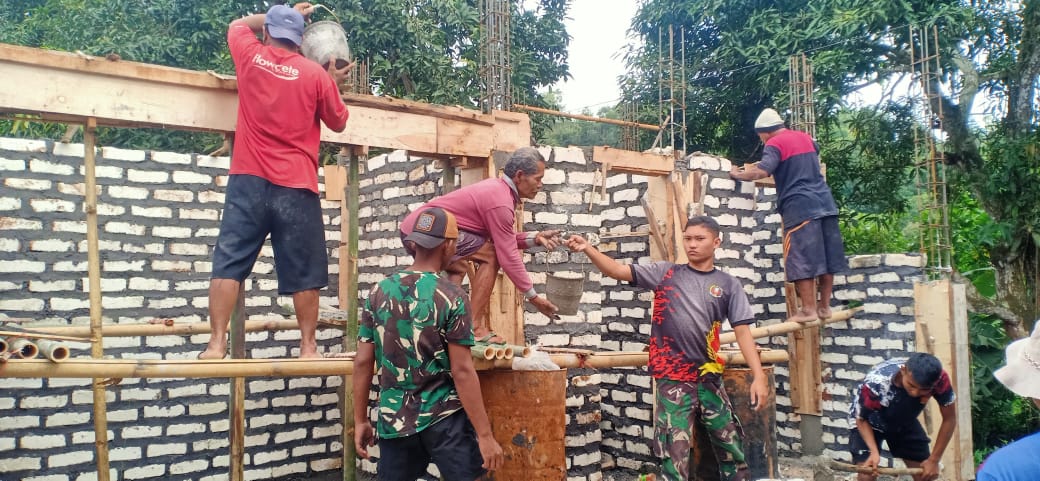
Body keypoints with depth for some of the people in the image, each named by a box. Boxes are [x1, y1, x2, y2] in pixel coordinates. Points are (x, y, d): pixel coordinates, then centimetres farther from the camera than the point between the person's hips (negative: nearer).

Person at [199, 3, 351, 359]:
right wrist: (334, 83, 25)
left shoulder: (250, 57, 6)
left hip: (249, 180, 1)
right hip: (297, 187, -1)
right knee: (303, 272, 4)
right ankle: (308, 347, 10)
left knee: (229, 262, 2)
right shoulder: (316, 75, 1)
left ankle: (216, 344, 0)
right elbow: (338, 123, 13)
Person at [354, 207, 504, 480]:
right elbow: (461, 371, -14)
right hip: (444, 418, -4)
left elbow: (362, 363, 3)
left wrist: (360, 421, 13)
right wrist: (485, 435, -11)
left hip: (393, 420, 5)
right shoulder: (451, 297, -11)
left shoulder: (378, 292, 2)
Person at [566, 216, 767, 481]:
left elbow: (742, 331, 1)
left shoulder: (728, 284, 6)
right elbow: (620, 271, -3)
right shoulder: (666, 273, 4)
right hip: (673, 379, -2)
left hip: (710, 378, 2)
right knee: (675, 452, 0)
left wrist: (759, 376, -8)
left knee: (732, 447, 12)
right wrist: (588, 248, -19)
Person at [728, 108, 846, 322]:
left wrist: (738, 174, -6)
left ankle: (808, 309, -5)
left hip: (800, 207, -8)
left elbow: (761, 172, -21)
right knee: (827, 257, 8)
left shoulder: (775, 144, -5)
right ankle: (824, 306, 15)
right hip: (824, 203, 8)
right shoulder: (805, 137, 18)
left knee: (802, 259, -5)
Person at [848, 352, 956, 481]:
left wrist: (934, 460, -15)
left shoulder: (939, 379, -33)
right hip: (870, 422, -3)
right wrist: (874, 451, -37)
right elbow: (862, 419, -21)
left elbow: (949, 419, -16)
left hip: (904, 422, 4)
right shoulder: (876, 383, -41)